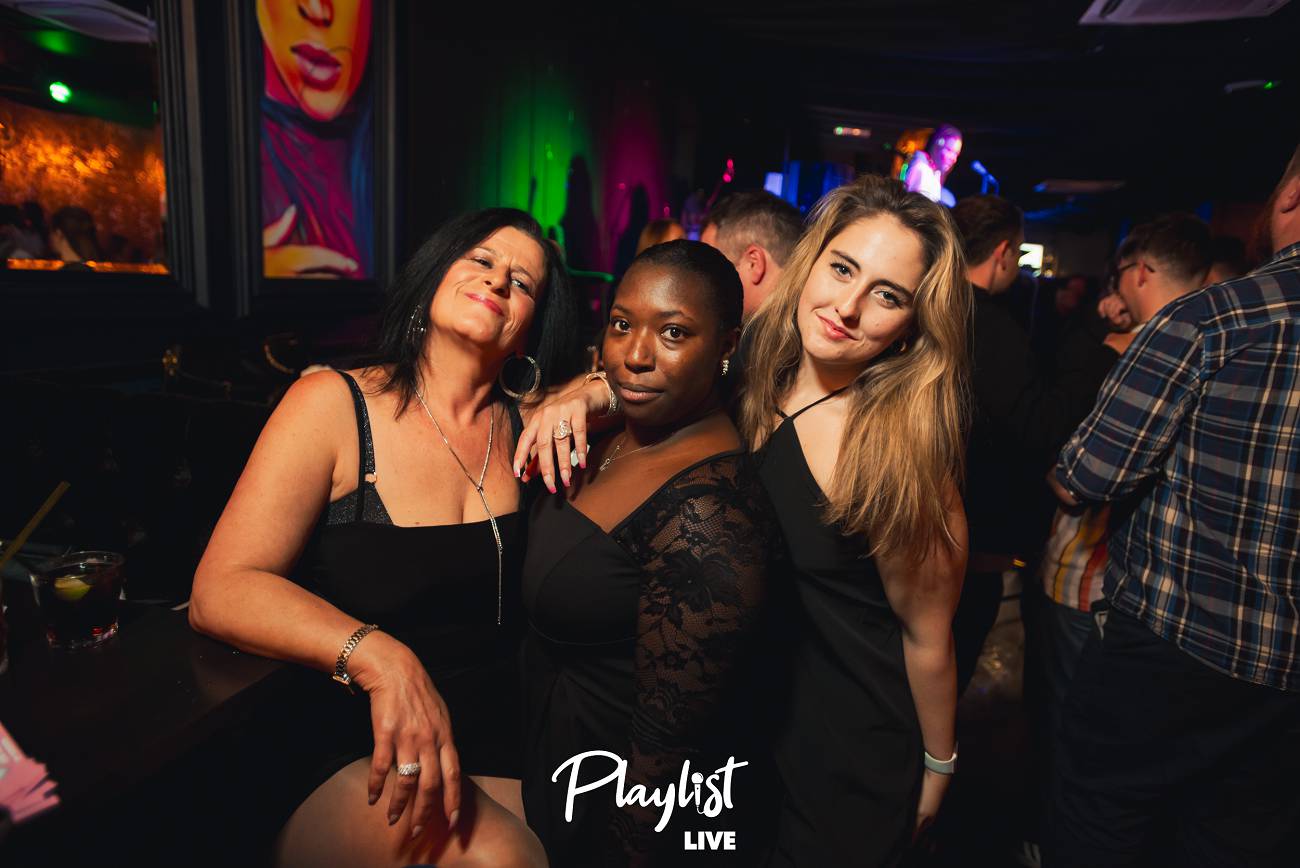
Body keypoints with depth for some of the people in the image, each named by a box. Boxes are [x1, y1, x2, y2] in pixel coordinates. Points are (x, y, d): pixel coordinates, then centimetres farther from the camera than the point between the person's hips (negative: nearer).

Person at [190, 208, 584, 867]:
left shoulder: (525, 424, 3)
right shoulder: (334, 404, -6)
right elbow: (219, 592, -12)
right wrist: (378, 657, -29)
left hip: (502, 750, 4)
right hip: (359, 759, -3)